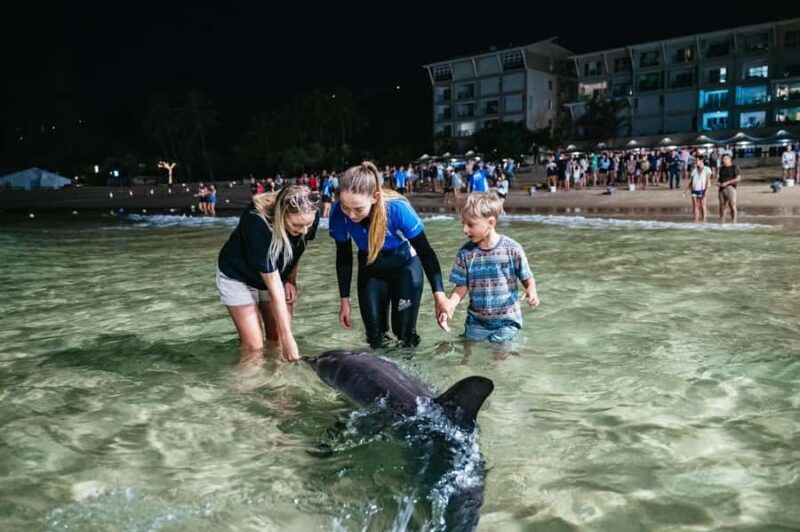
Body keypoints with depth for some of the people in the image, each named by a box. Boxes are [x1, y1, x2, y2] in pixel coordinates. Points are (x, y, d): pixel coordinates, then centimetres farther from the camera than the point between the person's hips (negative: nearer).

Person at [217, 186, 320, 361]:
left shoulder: (310, 218, -25)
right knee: (254, 348, -11)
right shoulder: (257, 222, -39)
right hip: (237, 277, -4)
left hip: (275, 274, 5)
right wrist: (288, 338, -31)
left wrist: (291, 280, -10)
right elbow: (274, 288, -35)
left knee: (278, 344, 0)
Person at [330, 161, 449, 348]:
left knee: (405, 335, -3)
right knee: (375, 337, 7)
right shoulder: (338, 213, -28)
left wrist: (439, 294, -29)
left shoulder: (398, 208, -36)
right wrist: (345, 301, -3)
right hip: (370, 270, 3)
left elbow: (425, 251, -22)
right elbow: (343, 258, -10)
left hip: (405, 265, -2)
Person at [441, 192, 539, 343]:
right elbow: (461, 287, -3)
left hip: (506, 321, -2)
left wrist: (531, 291, -25)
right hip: (476, 321, 3)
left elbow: (527, 279, -4)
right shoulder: (465, 253, -8)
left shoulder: (512, 249, -14)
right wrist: (450, 304, -20)